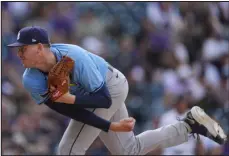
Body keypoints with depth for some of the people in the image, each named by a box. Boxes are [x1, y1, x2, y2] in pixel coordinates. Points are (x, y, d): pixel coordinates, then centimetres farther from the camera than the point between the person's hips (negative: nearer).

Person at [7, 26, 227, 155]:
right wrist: (111, 127, -27)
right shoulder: (32, 81, -19)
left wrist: (71, 99, -47)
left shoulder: (74, 58, -35)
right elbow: (70, 112, -21)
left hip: (109, 88, -7)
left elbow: (104, 99, -30)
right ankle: (189, 126, 27)